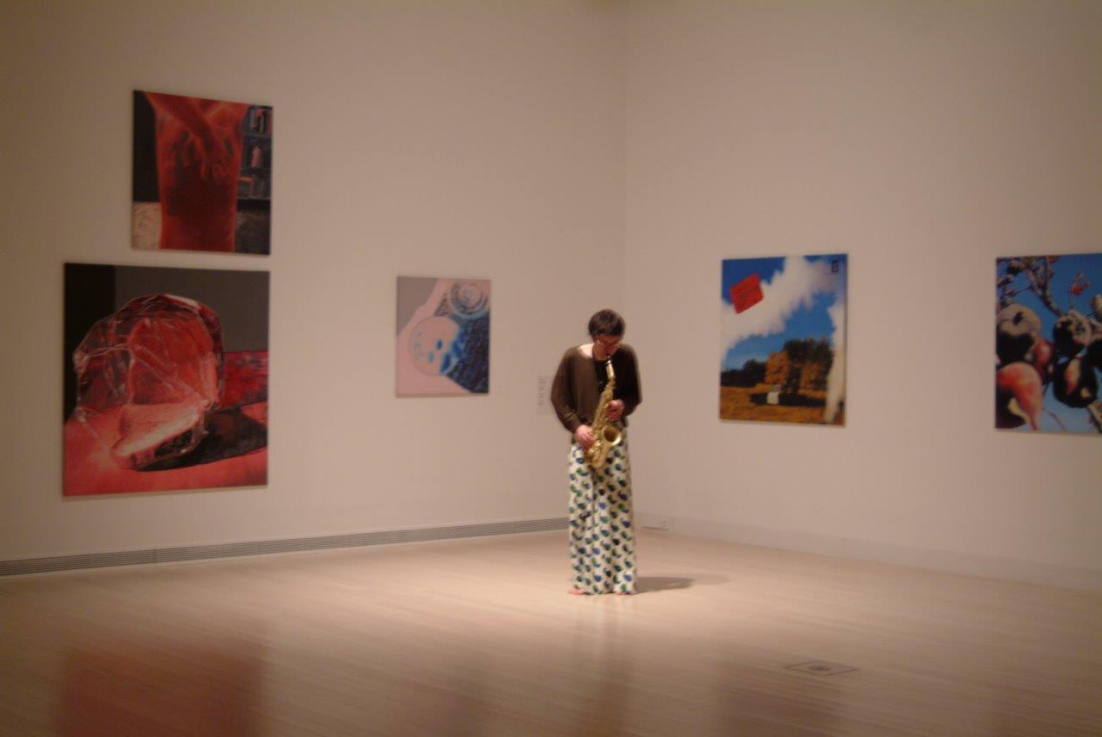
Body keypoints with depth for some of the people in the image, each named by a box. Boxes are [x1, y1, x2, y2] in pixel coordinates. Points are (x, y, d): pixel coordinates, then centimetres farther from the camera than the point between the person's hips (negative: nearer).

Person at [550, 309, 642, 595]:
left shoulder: (626, 357, 0)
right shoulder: (573, 357, -6)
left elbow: (635, 394, 9)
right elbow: (558, 397, 0)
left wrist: (623, 406, -13)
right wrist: (576, 426, -12)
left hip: (615, 437, 1)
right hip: (584, 439, -1)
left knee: (617, 505, -3)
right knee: (582, 507, -4)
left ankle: (618, 577, 2)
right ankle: (586, 577, 3)